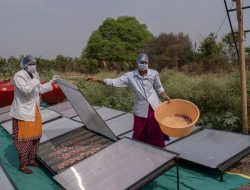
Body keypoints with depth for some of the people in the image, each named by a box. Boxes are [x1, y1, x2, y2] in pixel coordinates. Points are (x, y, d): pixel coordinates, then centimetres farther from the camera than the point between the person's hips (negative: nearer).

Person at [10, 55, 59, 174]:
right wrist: (35, 80, -26)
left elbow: (39, 90, 20)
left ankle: (31, 159, 34)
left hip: (34, 111, 9)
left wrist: (51, 82, 16)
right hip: (23, 113, -9)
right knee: (24, 140, -1)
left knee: (35, 136, 17)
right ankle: (22, 165, 14)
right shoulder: (19, 76, -19)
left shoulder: (33, 76, 7)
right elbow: (26, 90, -35)